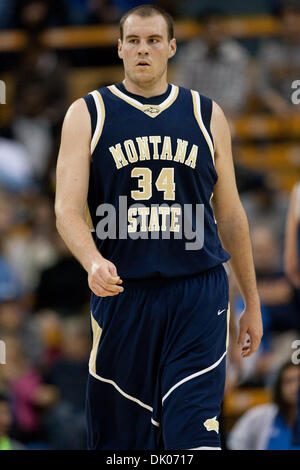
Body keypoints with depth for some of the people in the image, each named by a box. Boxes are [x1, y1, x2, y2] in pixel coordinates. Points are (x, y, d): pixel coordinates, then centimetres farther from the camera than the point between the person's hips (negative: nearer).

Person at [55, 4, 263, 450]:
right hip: (122, 294, 0)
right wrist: (94, 262, -27)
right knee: (121, 434, 6)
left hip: (198, 296, 0)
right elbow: (67, 210, -6)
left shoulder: (207, 115, 10)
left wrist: (252, 303, 16)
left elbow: (230, 214, 16)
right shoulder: (87, 115, 4)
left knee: (193, 432, -13)